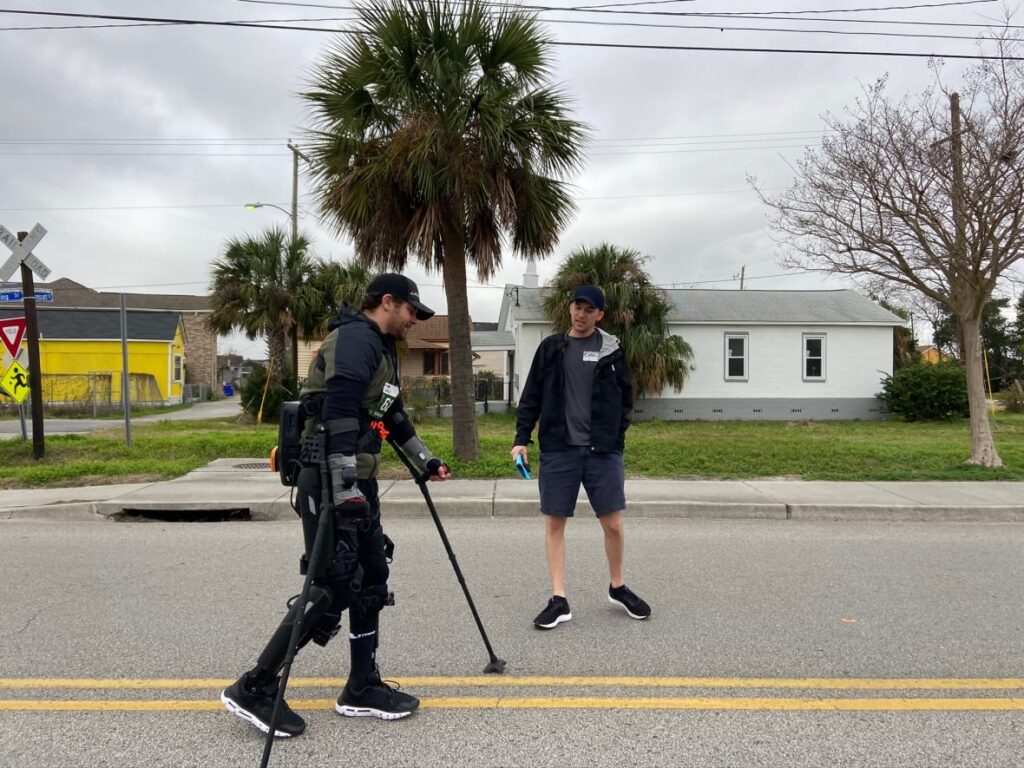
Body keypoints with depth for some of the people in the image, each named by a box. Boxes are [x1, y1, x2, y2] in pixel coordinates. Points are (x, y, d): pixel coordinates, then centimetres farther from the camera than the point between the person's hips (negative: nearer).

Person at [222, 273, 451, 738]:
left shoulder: (379, 348, 20)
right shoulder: (356, 337, -13)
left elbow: (391, 414, 31)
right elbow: (339, 413, -25)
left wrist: (424, 460, 36)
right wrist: (345, 489, -29)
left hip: (356, 482, 10)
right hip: (333, 483, -10)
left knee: (371, 580, 11)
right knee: (333, 588, -6)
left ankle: (362, 689, 22)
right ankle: (254, 689, 7)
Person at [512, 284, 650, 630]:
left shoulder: (611, 349, 5)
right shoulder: (551, 347, 6)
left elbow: (625, 396, 9)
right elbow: (531, 397, 7)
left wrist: (615, 437, 0)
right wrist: (521, 438, -1)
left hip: (603, 450, 0)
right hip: (558, 450, 1)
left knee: (613, 523, 3)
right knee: (555, 523, 2)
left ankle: (618, 588, 27)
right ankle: (559, 600, 13)